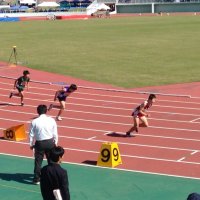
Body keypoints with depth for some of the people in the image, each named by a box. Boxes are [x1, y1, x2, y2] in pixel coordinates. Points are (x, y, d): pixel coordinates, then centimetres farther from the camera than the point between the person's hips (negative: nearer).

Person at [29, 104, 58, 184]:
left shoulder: (34, 122, -9)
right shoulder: (51, 120, -6)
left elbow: (31, 134, -4)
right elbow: (55, 133, 0)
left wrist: (31, 144, 9)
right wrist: (55, 143, 14)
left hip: (39, 143, -1)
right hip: (50, 142, 2)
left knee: (38, 161, 8)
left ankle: (37, 179, 9)